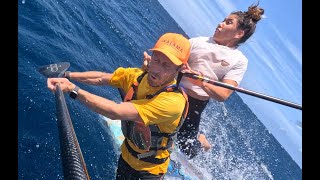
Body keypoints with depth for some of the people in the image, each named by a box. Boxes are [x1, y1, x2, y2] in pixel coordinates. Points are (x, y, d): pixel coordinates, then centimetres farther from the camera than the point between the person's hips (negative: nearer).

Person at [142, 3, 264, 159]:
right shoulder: (199, 41, 6)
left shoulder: (239, 61, -2)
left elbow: (223, 95, -14)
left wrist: (201, 82, -33)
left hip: (195, 104, -3)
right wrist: (151, 61, -25)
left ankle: (200, 140, 38)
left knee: (187, 151, 3)